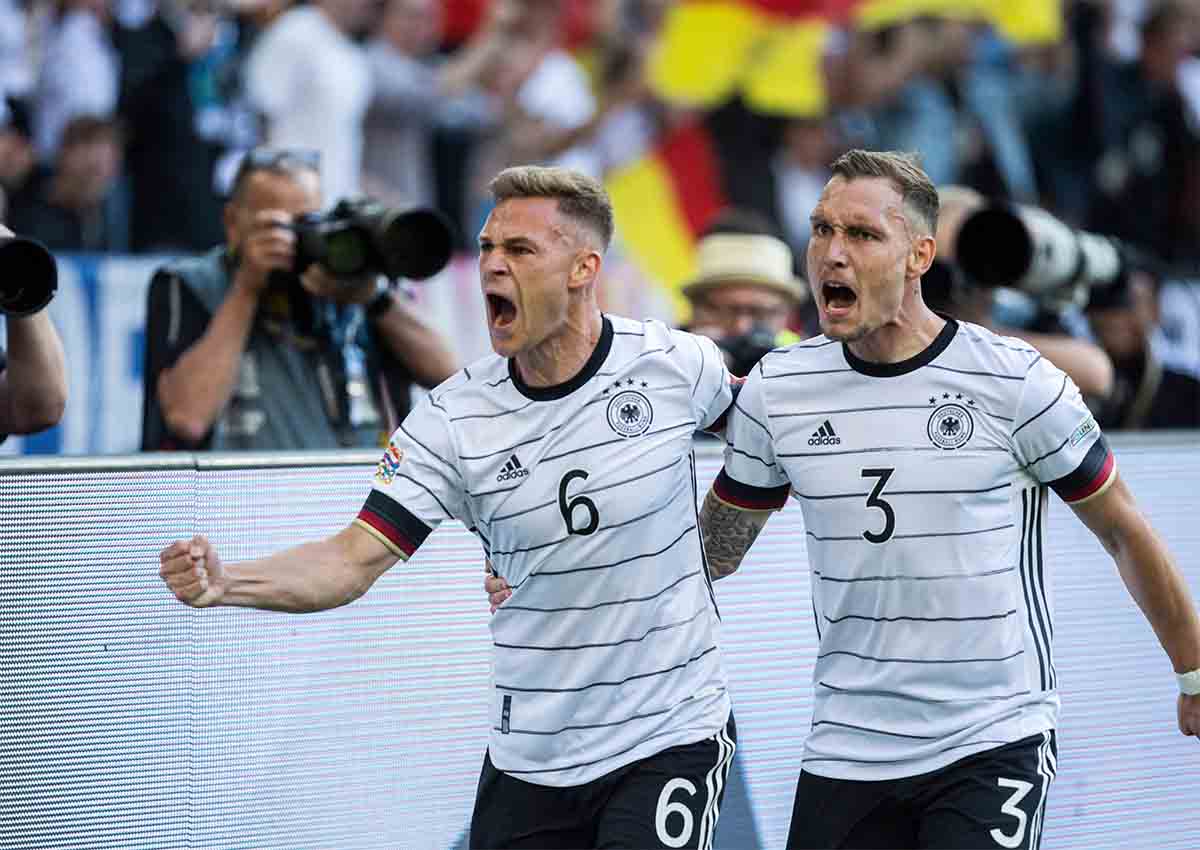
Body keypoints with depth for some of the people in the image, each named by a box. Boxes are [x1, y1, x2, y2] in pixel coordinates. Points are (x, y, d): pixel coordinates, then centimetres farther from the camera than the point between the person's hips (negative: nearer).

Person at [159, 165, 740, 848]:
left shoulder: (675, 363, -8)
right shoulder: (454, 418, -7)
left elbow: (746, 411, 17)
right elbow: (355, 560, -14)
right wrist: (223, 581, -30)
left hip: (671, 735, -2)